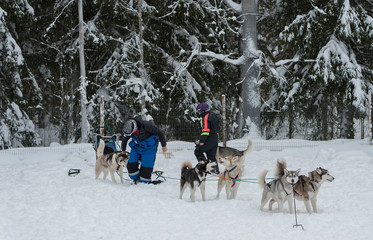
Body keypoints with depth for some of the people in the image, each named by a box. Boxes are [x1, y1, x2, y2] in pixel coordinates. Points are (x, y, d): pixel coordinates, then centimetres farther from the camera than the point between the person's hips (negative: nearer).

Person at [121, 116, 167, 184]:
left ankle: (144, 182, 3)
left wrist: (164, 145, -9)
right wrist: (123, 150, 21)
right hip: (137, 147, 4)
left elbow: (159, 133, -19)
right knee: (131, 164, -3)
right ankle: (136, 179, 15)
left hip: (149, 147, -4)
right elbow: (124, 138, 6)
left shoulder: (146, 125, -33)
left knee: (146, 165, -10)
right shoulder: (128, 129, -18)